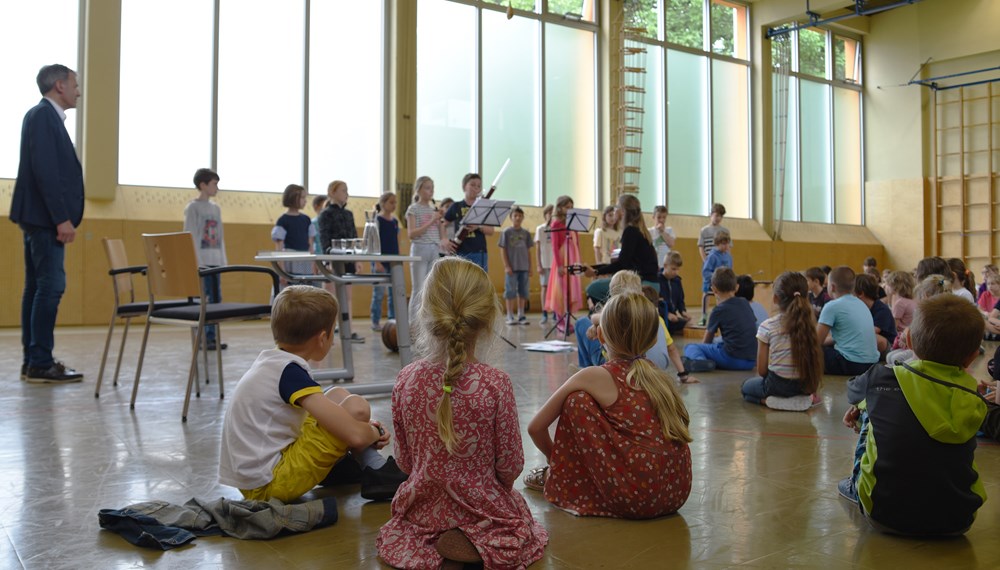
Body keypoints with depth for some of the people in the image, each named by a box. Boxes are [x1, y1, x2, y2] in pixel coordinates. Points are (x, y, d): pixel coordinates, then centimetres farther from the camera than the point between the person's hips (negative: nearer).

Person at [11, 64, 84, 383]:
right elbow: (44, 171, -19)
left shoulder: (45, 117, 18)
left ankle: (32, 361, 14)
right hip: (45, 217, -10)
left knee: (37, 287, 10)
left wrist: (59, 218, 14)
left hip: (40, 218, 10)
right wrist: (62, 218, -21)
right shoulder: (43, 116, -11)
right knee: (51, 287, -10)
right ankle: (41, 364, -7)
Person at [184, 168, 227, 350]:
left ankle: (211, 337, 12)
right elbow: (190, 236, -9)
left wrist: (223, 260, 11)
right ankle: (201, 339, 0)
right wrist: (197, 262, -15)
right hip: (201, 260, -7)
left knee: (216, 298, 6)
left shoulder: (216, 208, 15)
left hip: (215, 260, 7)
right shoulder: (193, 207, -5)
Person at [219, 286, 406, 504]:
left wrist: (367, 430, 10)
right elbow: (354, 434, -26)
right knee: (356, 408, -16)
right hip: (268, 484, -10)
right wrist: (376, 433, -3)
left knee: (338, 396, 15)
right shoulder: (291, 372, -20)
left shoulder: (270, 361, 6)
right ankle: (377, 475, 4)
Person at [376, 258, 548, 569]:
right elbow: (510, 465, -11)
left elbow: (405, 459, -1)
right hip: (483, 509, -4)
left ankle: (432, 542, 5)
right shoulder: (495, 384, -22)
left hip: (423, 508, 5)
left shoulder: (407, 379, -13)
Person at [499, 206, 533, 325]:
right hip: (512, 268, -3)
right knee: (510, 292, 0)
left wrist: (530, 267, 7)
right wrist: (507, 266, -10)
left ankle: (521, 315, 14)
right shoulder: (506, 232, -1)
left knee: (523, 292, 6)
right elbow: (503, 251, -2)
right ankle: (510, 316, 6)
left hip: (524, 268, 3)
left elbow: (528, 252, 11)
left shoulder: (526, 233, 8)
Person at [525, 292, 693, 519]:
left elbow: (536, 427, 2)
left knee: (576, 401, 3)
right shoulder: (658, 376, 12)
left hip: (634, 498, -6)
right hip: (677, 493, 7)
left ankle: (559, 478, 19)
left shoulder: (595, 377, -4)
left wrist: (555, 457, 23)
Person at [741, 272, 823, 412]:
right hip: (806, 384, 5)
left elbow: (761, 370, -10)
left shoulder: (767, 326, -14)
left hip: (778, 385, -5)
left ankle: (770, 400, -3)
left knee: (747, 386, 26)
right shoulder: (810, 323, -4)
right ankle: (803, 399, 11)